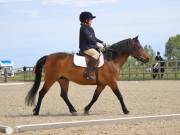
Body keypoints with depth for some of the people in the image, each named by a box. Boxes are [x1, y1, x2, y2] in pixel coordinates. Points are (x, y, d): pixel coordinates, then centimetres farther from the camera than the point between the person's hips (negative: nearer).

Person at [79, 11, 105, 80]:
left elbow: (94, 38, 25)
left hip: (91, 47, 11)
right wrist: (97, 44, -26)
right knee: (96, 54, -30)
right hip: (85, 47, -11)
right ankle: (87, 73, -35)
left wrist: (102, 42, 13)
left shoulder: (90, 29, 20)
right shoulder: (83, 28, -11)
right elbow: (88, 38, -22)